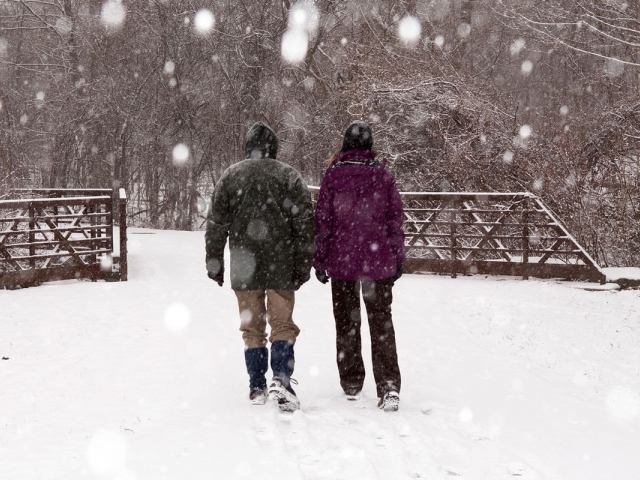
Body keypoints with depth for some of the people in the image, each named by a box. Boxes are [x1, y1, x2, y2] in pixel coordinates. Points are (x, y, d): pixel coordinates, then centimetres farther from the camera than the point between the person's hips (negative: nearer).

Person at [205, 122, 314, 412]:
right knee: (282, 324, 5)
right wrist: (304, 265, 2)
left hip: (244, 268, 1)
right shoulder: (289, 176, 0)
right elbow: (304, 223, -2)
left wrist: (214, 263, 12)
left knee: (252, 327, 10)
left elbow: (216, 224, 5)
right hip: (281, 267, -1)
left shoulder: (230, 176, 4)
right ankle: (281, 379, -12)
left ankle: (257, 388, 13)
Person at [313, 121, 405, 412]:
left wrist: (319, 260, 3)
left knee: (346, 324, 12)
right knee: (381, 322, 5)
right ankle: (389, 387, -6)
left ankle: (351, 384, 20)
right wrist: (398, 258, 11)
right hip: (379, 261, 1)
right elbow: (395, 218, 3)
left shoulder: (334, 174, -4)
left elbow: (323, 220, -3)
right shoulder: (383, 174, 0)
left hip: (342, 260, -1)